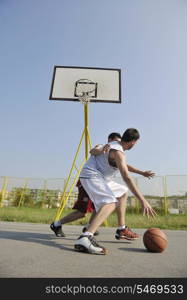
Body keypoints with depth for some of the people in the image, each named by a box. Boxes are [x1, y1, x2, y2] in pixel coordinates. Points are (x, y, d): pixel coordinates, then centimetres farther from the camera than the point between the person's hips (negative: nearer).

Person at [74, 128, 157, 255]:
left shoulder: (114, 145, 13)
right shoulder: (118, 152, -18)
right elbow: (126, 178, -28)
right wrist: (143, 200, -31)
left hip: (87, 175, 11)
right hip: (91, 175, -11)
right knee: (111, 203, -27)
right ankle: (85, 238, -43)